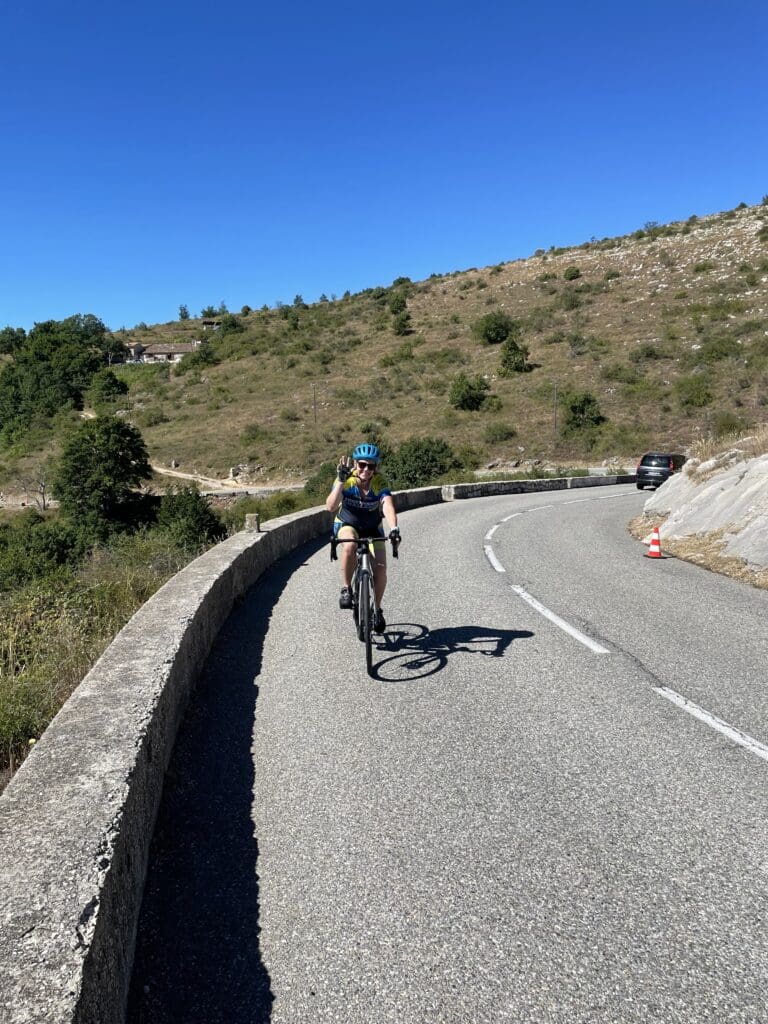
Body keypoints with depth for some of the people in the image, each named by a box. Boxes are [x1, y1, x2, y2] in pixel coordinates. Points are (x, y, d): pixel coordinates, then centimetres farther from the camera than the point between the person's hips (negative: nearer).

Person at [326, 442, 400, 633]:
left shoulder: (379, 483, -21)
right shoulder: (346, 480, -21)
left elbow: (388, 506, -38)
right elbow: (330, 507, -34)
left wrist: (393, 528, -56)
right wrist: (341, 481, -43)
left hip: (372, 528, 1)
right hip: (347, 525, -1)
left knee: (380, 569, -14)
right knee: (349, 546, -37)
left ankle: (377, 609, 11)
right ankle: (346, 589, -17)